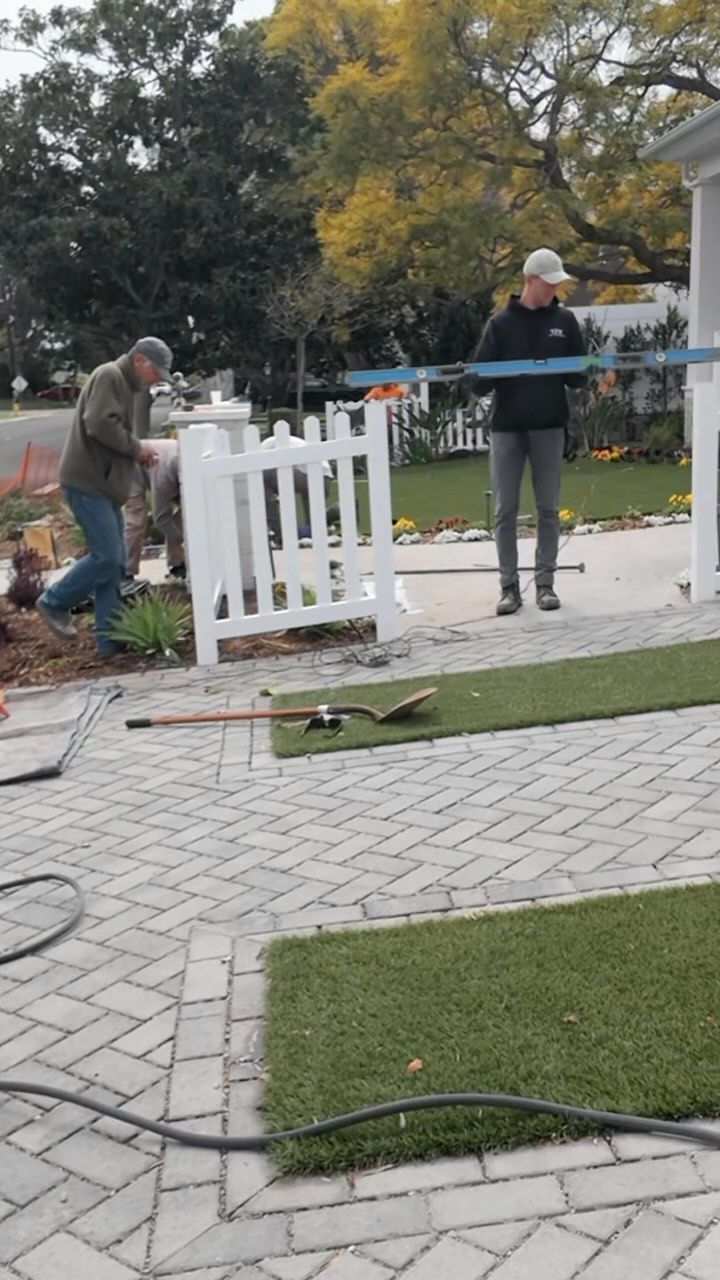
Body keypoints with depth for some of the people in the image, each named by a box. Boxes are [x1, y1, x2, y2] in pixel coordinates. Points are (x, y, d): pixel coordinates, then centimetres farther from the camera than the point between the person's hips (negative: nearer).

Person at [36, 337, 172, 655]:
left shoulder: (125, 384, 21)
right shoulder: (109, 376, -10)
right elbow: (100, 425, -23)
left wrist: (139, 451, 7)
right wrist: (137, 447, -12)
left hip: (103, 483, 10)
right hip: (87, 481, -10)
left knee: (114, 562, 6)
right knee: (106, 556, -12)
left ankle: (109, 639, 9)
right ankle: (54, 603, 7)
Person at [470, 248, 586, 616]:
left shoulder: (565, 321, 6)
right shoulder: (501, 323, 1)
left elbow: (578, 373, 8)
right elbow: (481, 378, -2)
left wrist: (587, 377, -14)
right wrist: (480, 382, -24)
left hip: (549, 427, 1)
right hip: (506, 428, -1)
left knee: (548, 509, 5)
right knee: (505, 511, 1)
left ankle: (545, 583, 14)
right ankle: (509, 586, 9)